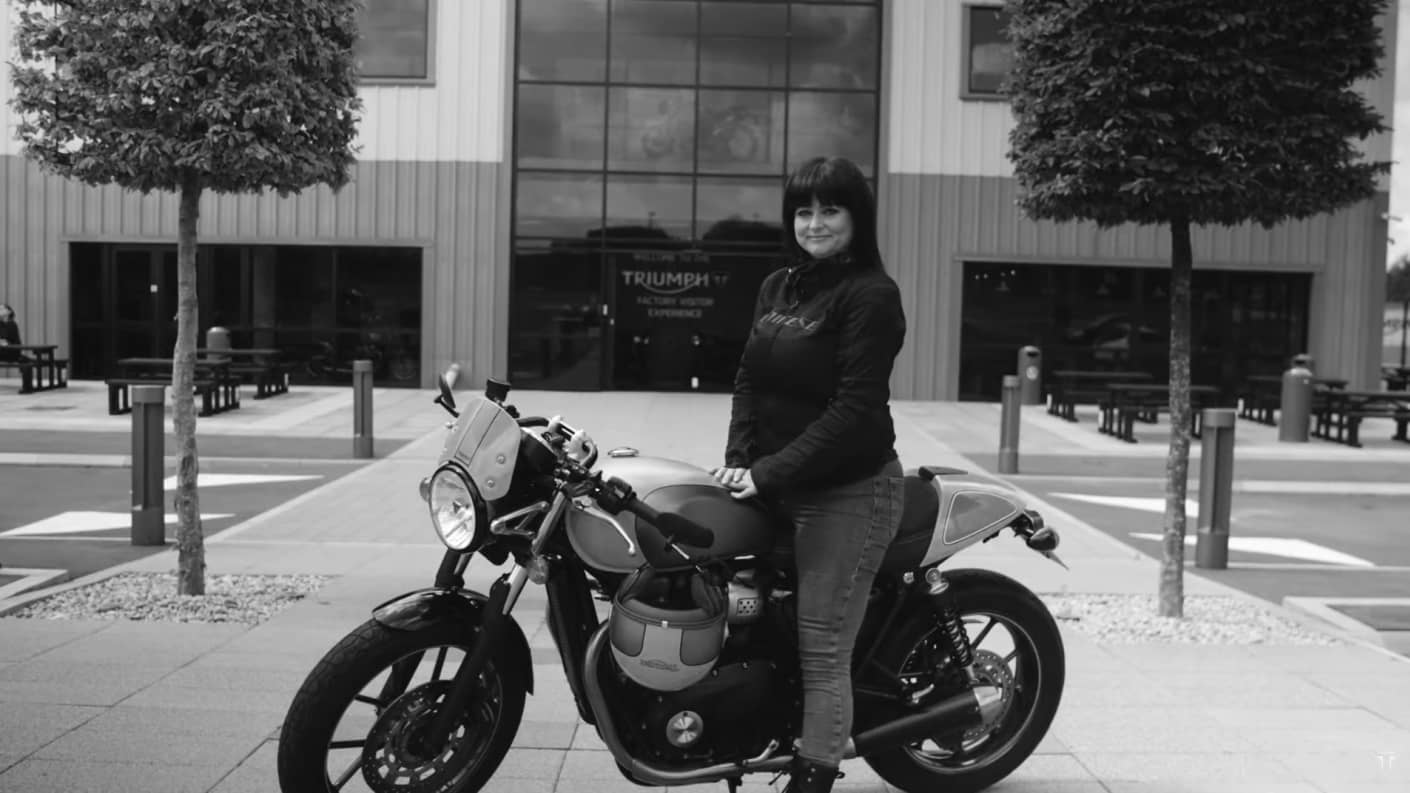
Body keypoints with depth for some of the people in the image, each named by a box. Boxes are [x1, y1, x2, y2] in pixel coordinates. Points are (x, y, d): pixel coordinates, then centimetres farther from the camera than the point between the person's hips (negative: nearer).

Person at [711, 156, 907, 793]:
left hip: (847, 491, -7)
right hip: (775, 486, 7)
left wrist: (770, 473, -18)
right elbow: (749, 379, 12)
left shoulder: (870, 294, -10)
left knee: (822, 654, -4)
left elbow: (856, 408, -17)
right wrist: (738, 458, -4)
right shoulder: (777, 287, 13)